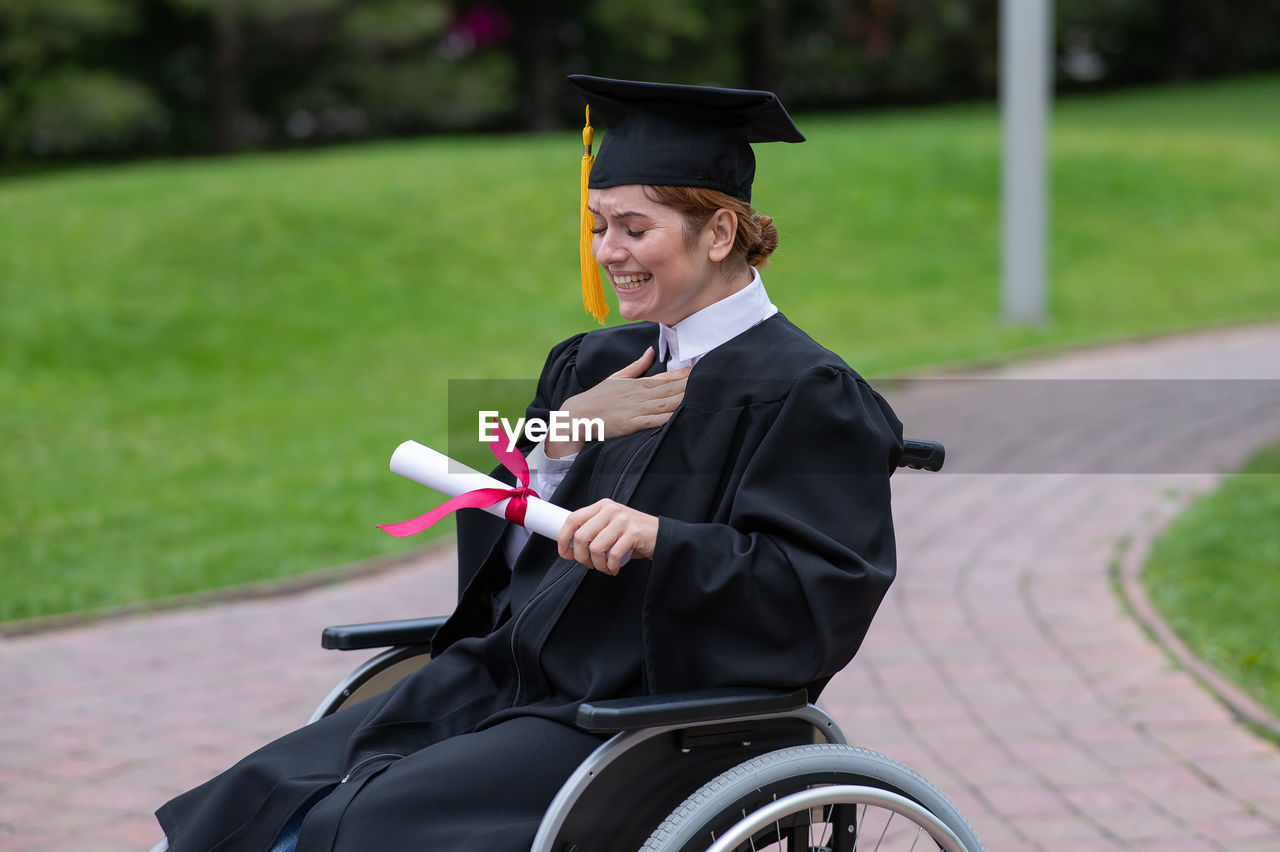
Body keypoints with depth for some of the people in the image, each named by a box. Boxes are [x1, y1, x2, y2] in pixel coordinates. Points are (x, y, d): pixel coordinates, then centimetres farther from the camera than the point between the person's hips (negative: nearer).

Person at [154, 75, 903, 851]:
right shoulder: (606, 363, 15)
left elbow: (823, 593, -18)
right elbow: (507, 548, 13)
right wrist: (567, 432, -5)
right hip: (508, 675, 8)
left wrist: (661, 537, -30)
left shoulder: (803, 397, -8)